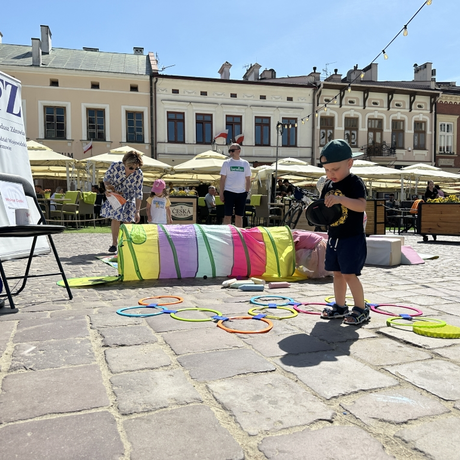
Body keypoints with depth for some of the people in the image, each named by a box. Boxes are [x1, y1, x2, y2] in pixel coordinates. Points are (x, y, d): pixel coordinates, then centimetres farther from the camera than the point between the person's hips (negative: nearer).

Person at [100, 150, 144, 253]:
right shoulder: (115, 166, -27)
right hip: (114, 195, 0)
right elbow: (106, 179, -9)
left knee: (126, 220, 1)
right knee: (115, 218, -5)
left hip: (128, 197, 0)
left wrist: (137, 211, -20)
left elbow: (138, 194, -19)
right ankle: (114, 243, 6)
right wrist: (108, 189, -30)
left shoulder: (139, 174, -25)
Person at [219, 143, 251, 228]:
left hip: (241, 193, 2)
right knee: (228, 215, -3)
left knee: (239, 216, 7)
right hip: (229, 192, -2)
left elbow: (248, 179, 12)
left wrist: (247, 191, 4)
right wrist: (221, 193, -5)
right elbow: (222, 179, 1)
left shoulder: (245, 163, 9)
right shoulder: (226, 163, 3)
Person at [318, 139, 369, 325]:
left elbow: (361, 205, -26)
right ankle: (340, 306, 26)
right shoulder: (328, 185, 9)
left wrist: (340, 199, -38)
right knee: (337, 273, 14)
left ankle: (361, 308, 9)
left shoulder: (355, 183, -12)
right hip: (334, 237, 7)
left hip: (352, 238, -7)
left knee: (349, 274, -6)